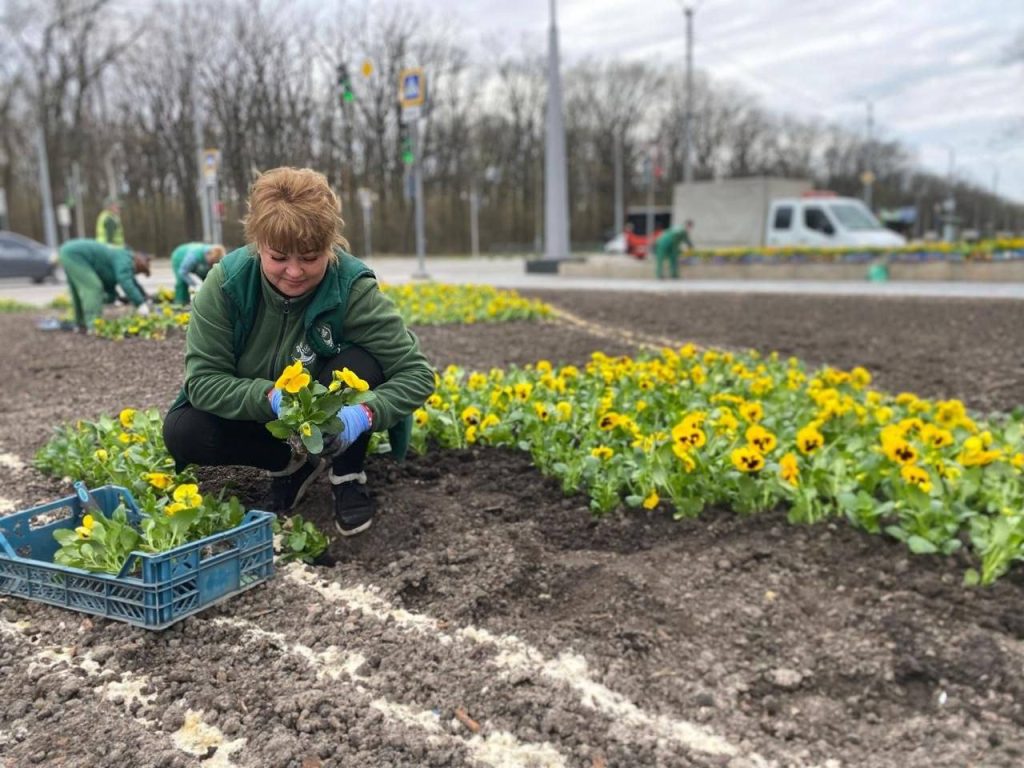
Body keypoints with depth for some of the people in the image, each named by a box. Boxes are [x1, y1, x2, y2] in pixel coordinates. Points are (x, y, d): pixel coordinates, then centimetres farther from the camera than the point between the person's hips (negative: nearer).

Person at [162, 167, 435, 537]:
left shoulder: (352, 288, -27)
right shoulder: (227, 282, -22)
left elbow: (417, 374, -27)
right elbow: (203, 380, -22)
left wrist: (365, 412, -45)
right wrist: (271, 396, -40)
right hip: (259, 414, 2)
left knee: (360, 364, -31)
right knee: (181, 433, -23)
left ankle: (348, 475, -9)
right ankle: (293, 463, 0)